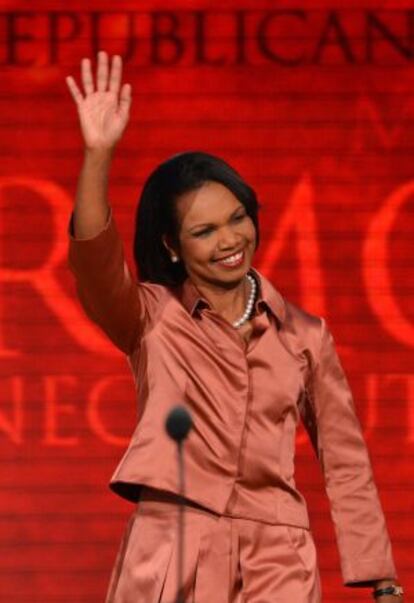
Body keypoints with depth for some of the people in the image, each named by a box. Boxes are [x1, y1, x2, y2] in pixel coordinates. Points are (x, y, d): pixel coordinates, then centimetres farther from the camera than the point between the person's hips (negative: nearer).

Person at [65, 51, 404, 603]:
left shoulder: (304, 335, 12)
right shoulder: (152, 318, 7)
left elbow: (346, 463, 14)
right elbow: (94, 259, -14)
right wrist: (98, 153, -28)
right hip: (170, 558, -1)